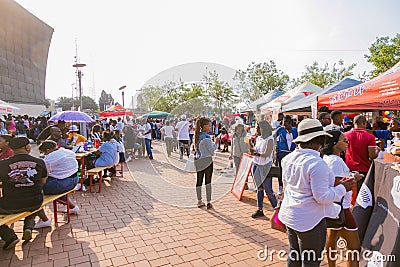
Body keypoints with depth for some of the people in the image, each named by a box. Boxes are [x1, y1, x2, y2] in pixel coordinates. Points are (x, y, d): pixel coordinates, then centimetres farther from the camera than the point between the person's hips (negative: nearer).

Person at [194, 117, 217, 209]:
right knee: (208, 181, 3)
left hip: (199, 161, 7)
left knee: (199, 181, 10)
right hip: (207, 161, -7)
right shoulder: (206, 137, -17)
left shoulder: (197, 136, 7)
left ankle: (199, 201, 20)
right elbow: (211, 150, -14)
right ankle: (208, 202, 10)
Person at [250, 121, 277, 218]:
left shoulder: (269, 139, -12)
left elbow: (267, 154, -17)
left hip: (265, 166, -7)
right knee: (259, 188, 12)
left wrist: (256, 153, -9)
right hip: (256, 165, 7)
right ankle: (259, 210, 21)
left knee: (268, 190, -3)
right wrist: (253, 149, -4)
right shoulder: (258, 138, 10)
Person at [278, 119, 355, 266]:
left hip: (290, 215, 8)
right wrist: (342, 188, -7)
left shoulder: (288, 158, 1)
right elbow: (322, 197, -21)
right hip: (310, 220, -7)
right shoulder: (317, 163, -23)